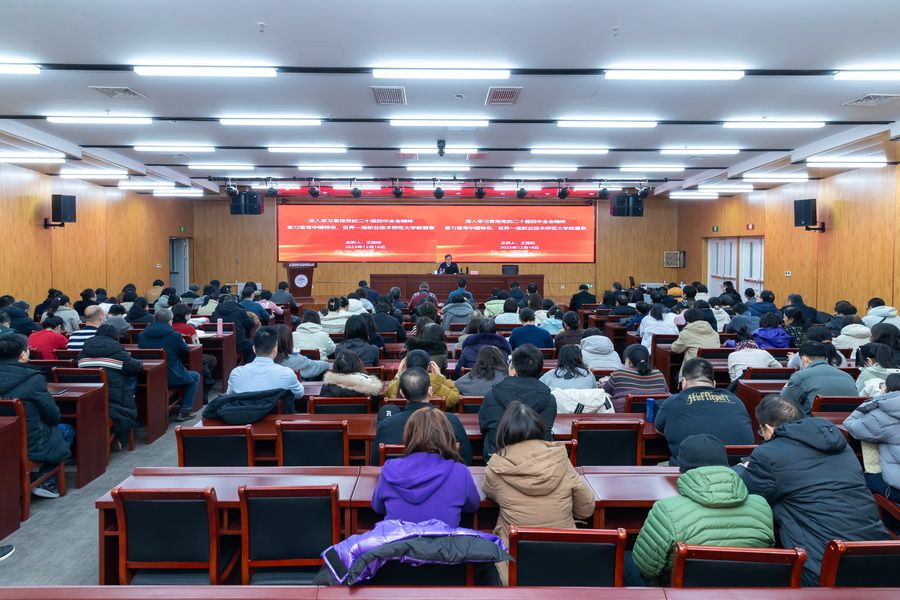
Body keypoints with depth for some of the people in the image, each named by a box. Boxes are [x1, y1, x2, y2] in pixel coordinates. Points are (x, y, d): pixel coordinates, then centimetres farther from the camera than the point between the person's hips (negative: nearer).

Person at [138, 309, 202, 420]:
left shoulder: (141, 335, 0)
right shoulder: (174, 335, -14)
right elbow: (185, 352, 1)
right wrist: (182, 342, 22)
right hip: (171, 378, -6)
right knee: (195, 376, 23)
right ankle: (184, 411, 15)